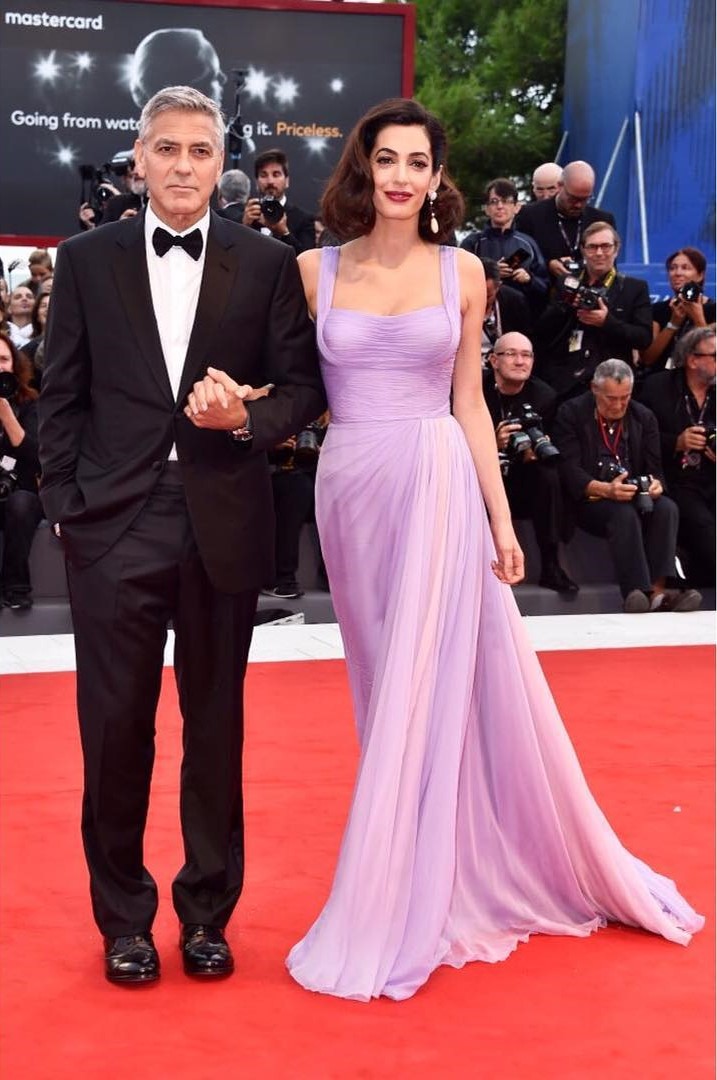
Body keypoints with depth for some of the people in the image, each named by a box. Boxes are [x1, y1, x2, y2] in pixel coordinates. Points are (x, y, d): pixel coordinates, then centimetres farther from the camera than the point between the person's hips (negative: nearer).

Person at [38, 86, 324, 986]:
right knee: (116, 727, 4)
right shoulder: (87, 259, 5)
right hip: (115, 521, 0)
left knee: (217, 726, 10)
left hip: (223, 525, 0)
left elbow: (302, 388, 4)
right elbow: (61, 396, 6)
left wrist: (246, 416, -15)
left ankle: (208, 910, 26)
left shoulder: (266, 264, 3)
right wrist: (65, 505, 0)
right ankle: (124, 917, 21)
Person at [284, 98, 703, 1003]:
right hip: (350, 487, 1)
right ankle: (431, 887, 24)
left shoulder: (462, 271, 4)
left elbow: (470, 403, 6)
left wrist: (502, 521, 3)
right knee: (387, 689, 9)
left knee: (429, 688, -3)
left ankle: (385, 922, 7)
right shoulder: (315, 270, 3)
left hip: (437, 485, -1)